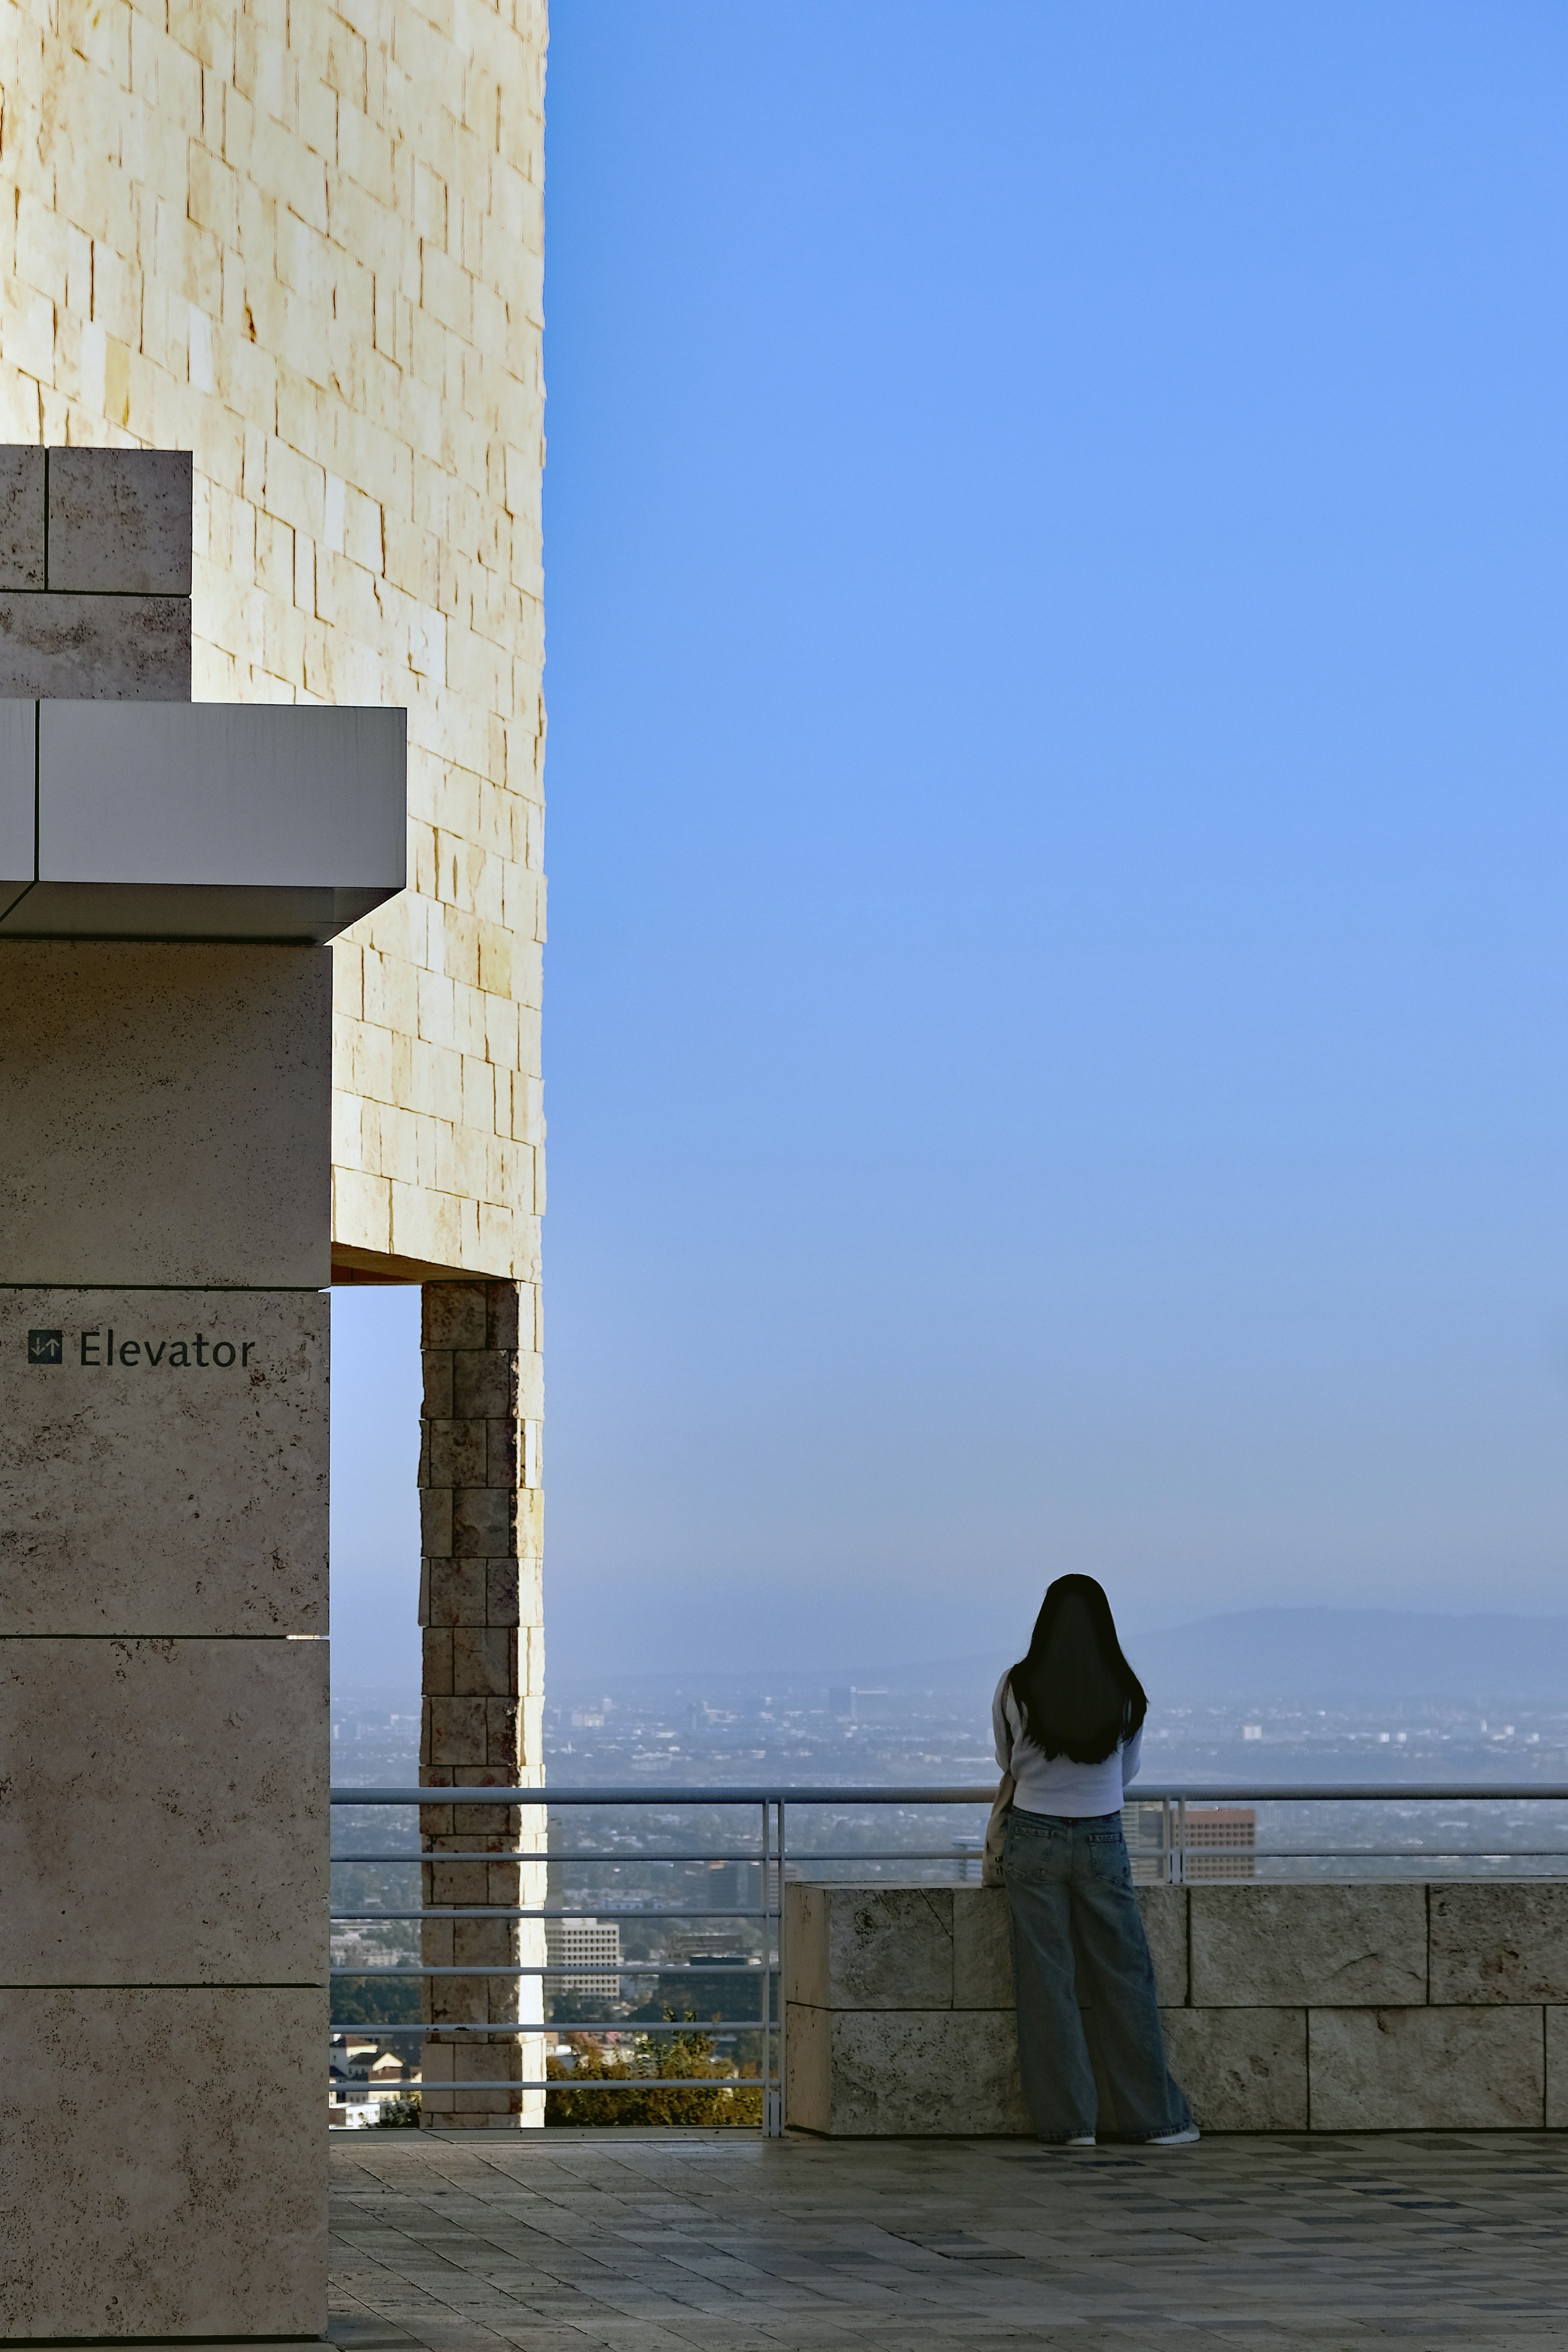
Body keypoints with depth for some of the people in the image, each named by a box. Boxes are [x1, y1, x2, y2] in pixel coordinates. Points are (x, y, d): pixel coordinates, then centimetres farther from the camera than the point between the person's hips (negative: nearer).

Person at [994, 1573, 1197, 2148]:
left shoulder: (1017, 1687, -8)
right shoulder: (1125, 1692, -4)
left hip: (1034, 1840, -1)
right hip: (1102, 1842, 1)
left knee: (1047, 1983, 4)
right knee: (1124, 1979, 8)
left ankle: (1070, 2120, 5)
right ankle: (1154, 2116, 12)